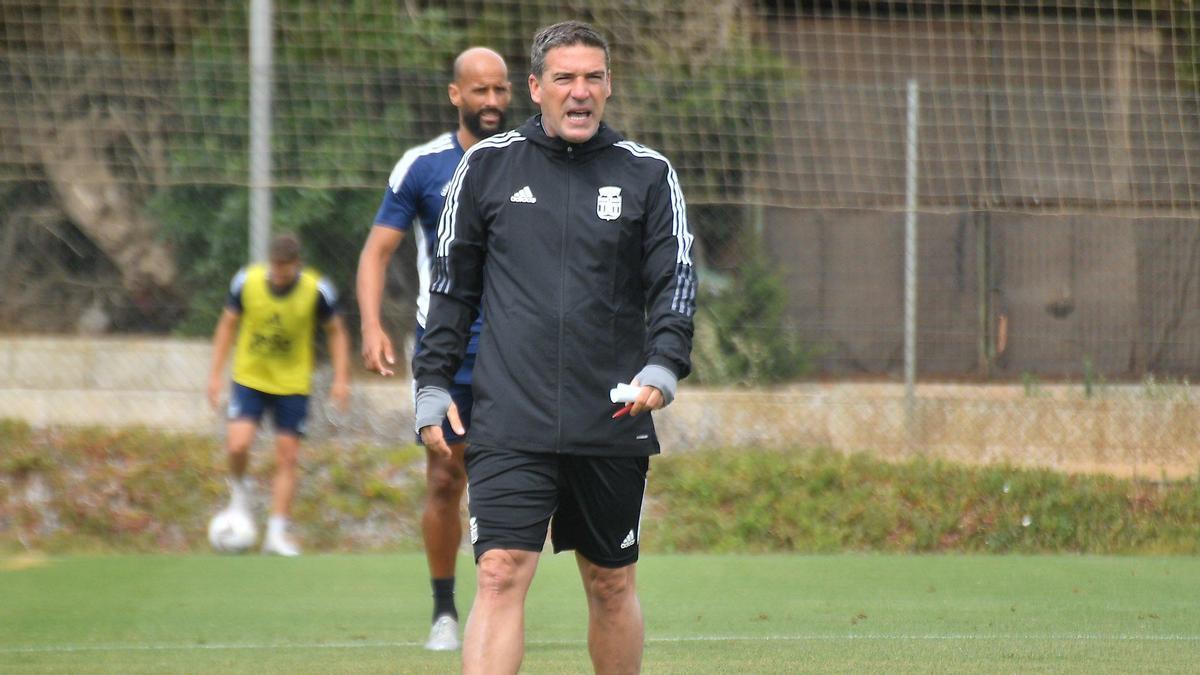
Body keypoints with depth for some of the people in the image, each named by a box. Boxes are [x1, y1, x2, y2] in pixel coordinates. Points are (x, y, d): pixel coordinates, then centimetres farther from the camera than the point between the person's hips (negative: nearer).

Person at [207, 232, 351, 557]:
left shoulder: (317, 290, -14)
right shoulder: (246, 281, -11)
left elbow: (336, 332, 1)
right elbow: (228, 324, 3)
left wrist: (341, 379, -7)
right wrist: (216, 374, 1)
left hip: (293, 385, 0)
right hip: (249, 380, 0)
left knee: (287, 458, -1)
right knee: (237, 445, -18)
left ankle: (277, 534, 7)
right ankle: (239, 489, 15)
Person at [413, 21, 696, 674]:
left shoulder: (647, 174, 6)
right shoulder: (487, 166, 7)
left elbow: (676, 278, 2)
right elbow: (451, 284, 12)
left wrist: (662, 367, -15)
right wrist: (433, 387, 7)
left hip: (613, 426, 1)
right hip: (510, 423, -1)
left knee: (612, 587, 10)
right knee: (501, 576, -14)